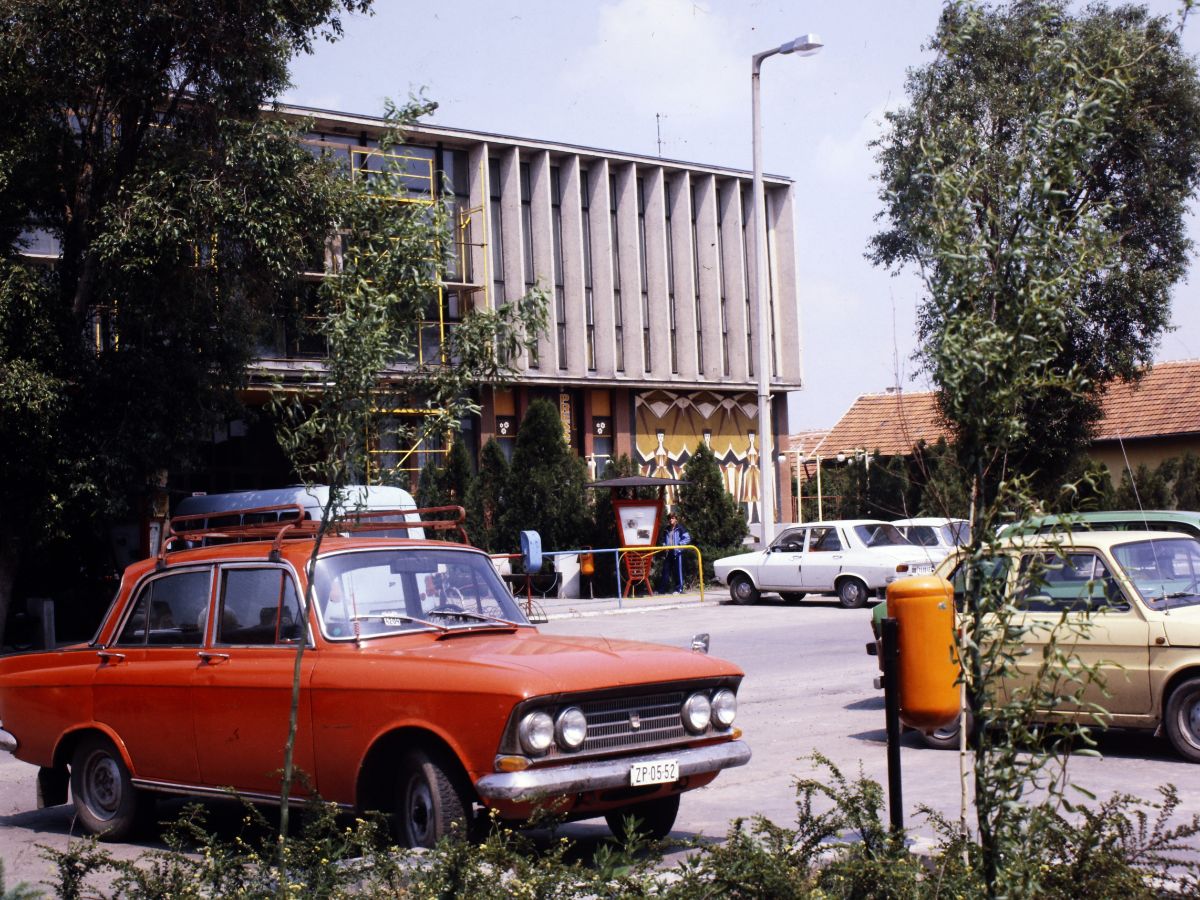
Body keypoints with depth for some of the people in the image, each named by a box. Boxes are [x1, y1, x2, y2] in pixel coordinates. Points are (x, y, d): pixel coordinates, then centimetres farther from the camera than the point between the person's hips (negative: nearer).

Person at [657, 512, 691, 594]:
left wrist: (679, 544, -12)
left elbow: (687, 538, -5)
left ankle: (679, 589, 3)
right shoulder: (666, 530, 17)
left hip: (677, 552, -5)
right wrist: (664, 545, 9)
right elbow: (664, 540, 29)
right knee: (665, 570, 4)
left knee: (678, 571, -3)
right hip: (668, 553, 5)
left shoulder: (680, 528, 0)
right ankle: (663, 589, 8)